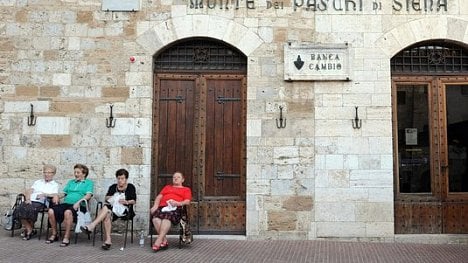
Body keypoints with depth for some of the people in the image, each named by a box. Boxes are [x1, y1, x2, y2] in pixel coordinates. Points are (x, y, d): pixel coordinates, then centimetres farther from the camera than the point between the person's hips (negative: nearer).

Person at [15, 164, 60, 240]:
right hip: (31, 200, 4)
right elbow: (28, 191, 17)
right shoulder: (38, 182, 30)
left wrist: (44, 194, -16)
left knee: (31, 209, -36)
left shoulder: (55, 185, 17)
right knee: (20, 209, -29)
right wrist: (27, 199, -3)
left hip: (41, 202, -4)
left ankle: (30, 228, -11)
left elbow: (55, 195, -2)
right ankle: (29, 230, -17)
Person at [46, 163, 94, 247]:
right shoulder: (71, 182, 31)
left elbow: (88, 195, -2)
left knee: (68, 212, -38)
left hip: (79, 206, -5)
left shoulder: (89, 183, 14)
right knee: (51, 211, -24)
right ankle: (54, 234, -8)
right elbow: (64, 193, 24)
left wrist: (79, 202, -19)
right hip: (66, 203, 5)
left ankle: (66, 238, -30)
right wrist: (57, 196, 2)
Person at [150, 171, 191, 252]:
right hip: (162, 207, 3)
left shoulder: (186, 189, 25)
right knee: (155, 217, -33)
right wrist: (155, 205, 3)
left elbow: (187, 201, 8)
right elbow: (159, 197, 23)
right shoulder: (167, 187, 37)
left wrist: (178, 203, -12)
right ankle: (164, 241, -33)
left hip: (175, 208, -3)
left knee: (167, 216, -38)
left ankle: (158, 241, -44)